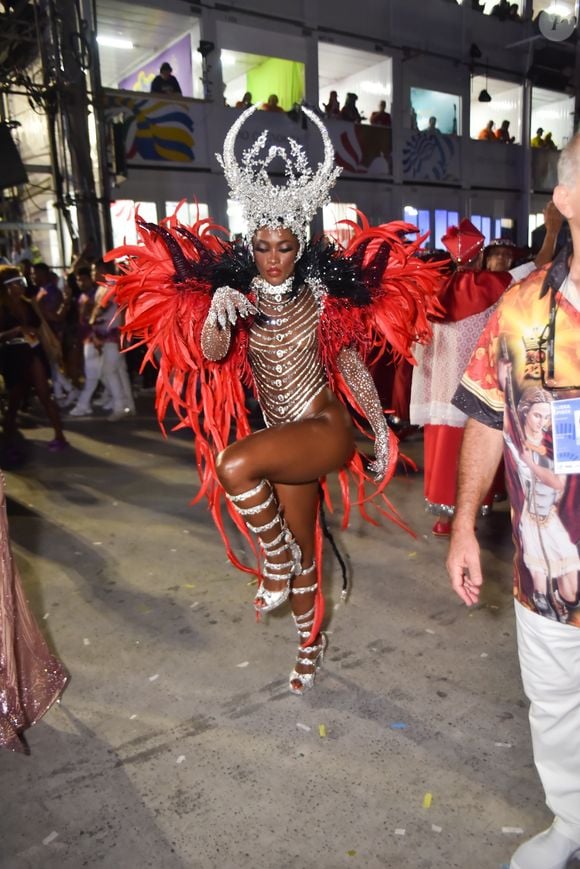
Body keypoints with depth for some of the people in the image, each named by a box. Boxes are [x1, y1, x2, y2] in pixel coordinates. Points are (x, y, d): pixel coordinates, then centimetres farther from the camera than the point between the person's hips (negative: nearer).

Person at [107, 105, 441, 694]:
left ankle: (275, 557, -4)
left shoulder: (324, 295, -5)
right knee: (301, 544, 16)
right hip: (281, 436, 3)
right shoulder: (236, 295, -3)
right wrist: (215, 316, -39)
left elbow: (352, 364, 2)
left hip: (326, 428, -3)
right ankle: (311, 640, 40)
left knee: (232, 466, -30)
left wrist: (382, 429, 2)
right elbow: (210, 354, -18)